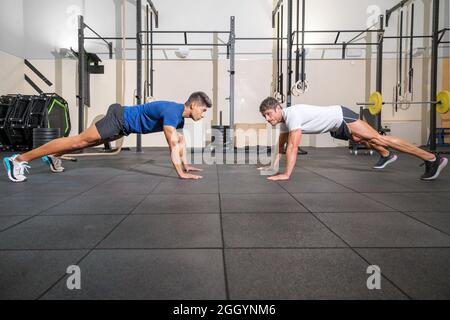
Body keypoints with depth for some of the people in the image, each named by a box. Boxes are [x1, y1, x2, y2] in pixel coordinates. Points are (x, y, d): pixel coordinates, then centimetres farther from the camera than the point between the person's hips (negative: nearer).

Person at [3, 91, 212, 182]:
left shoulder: (180, 113, 4)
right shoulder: (172, 112, -26)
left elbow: (181, 139, 14)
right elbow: (173, 145, -33)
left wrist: (186, 164, 11)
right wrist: (181, 173, -33)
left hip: (124, 123, 9)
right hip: (119, 119, -9)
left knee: (91, 143, 23)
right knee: (80, 141, -9)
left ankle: (53, 157, 40)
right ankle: (19, 159, -4)